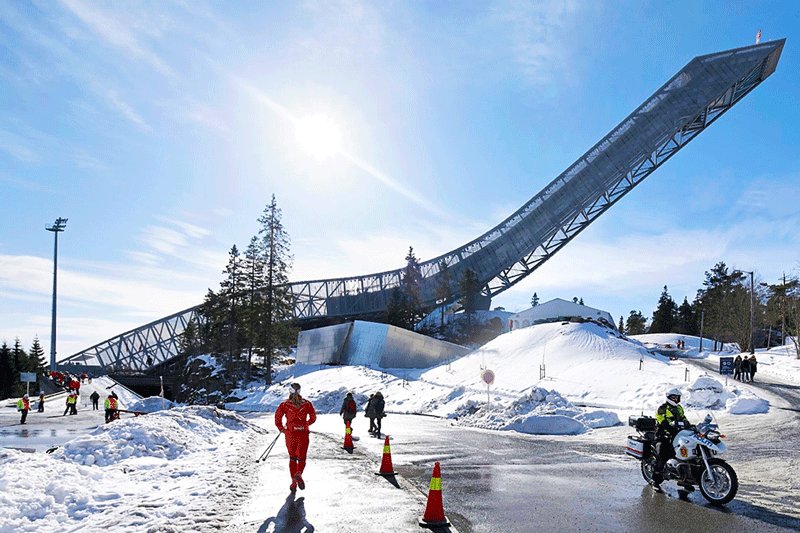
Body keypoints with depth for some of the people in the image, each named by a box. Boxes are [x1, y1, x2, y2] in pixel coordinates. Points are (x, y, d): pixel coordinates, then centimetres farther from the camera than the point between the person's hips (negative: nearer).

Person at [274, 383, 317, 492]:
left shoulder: (285, 404, -3)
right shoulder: (306, 403, -2)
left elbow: (277, 417, -4)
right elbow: (313, 418, 3)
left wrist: (281, 429, 11)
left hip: (290, 434, 0)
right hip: (303, 434, 0)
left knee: (292, 458, 15)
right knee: (301, 458, 8)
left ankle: (294, 482, 10)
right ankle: (298, 474, -20)